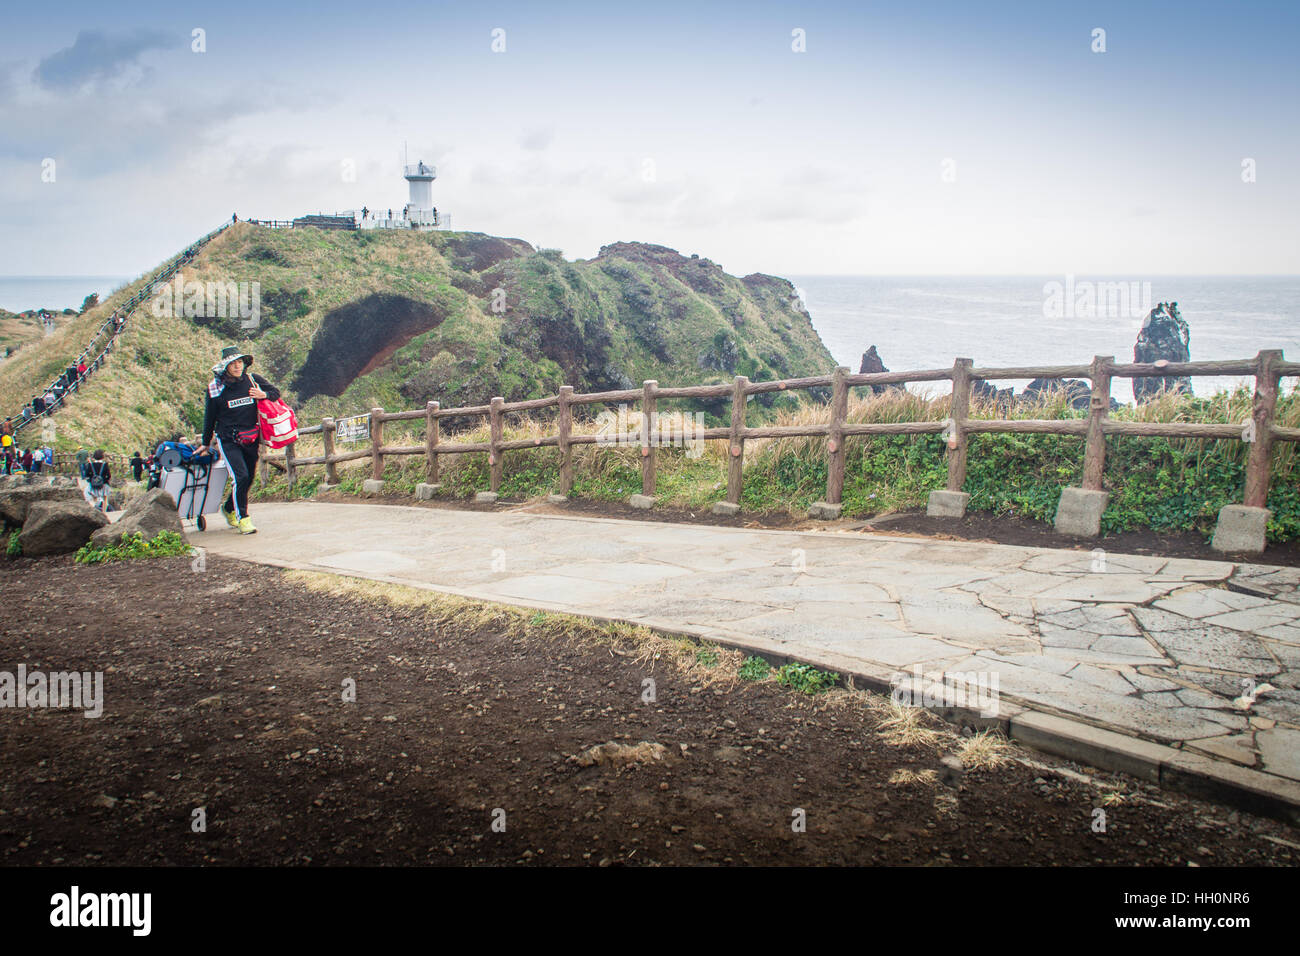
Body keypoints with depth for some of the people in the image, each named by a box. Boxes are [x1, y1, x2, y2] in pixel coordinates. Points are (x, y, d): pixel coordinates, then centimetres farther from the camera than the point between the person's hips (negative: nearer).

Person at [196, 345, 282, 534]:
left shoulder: (252, 380, -1)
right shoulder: (215, 387, -6)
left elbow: (275, 392, 11)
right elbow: (209, 417, 5)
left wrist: (264, 395, -13)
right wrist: (205, 443, 13)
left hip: (250, 439, 4)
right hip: (228, 440, -4)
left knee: (248, 478, 12)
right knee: (241, 476, -18)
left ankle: (229, 509, 37)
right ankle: (243, 518, -6)